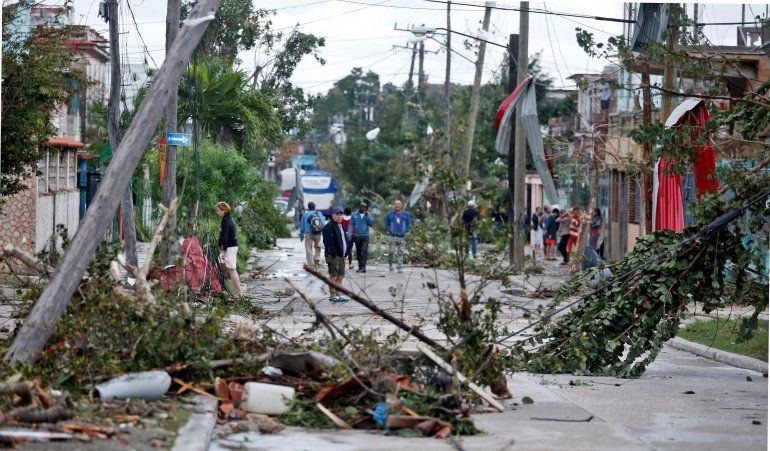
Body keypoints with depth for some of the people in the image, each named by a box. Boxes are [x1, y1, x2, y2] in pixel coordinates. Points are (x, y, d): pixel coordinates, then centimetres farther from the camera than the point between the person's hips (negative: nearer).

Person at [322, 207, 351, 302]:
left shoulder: (341, 226, 18)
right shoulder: (329, 227, -12)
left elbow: (345, 239, 24)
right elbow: (328, 242, -18)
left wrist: (347, 251, 14)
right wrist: (333, 254, -22)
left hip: (341, 255, 9)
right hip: (333, 256, -9)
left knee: (340, 276, 11)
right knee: (333, 276, -5)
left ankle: (338, 295, 16)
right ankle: (332, 295, -2)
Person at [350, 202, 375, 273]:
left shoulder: (368, 215, 6)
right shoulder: (354, 215, 4)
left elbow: (372, 223, -4)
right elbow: (351, 225, 2)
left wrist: (367, 216, -14)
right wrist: (349, 235, -8)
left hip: (365, 236, -1)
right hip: (357, 236, 1)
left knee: (364, 251, -15)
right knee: (358, 252, 7)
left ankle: (363, 266, -18)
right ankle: (360, 267, 16)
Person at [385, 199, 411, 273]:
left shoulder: (405, 214, 4)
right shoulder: (390, 214, 3)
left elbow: (408, 223, 11)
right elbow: (387, 223, 12)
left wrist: (405, 231, -1)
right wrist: (389, 231, -1)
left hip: (402, 236, 1)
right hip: (393, 236, -1)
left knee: (400, 253, 1)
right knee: (391, 251, -5)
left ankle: (400, 267, 4)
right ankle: (390, 264, 18)